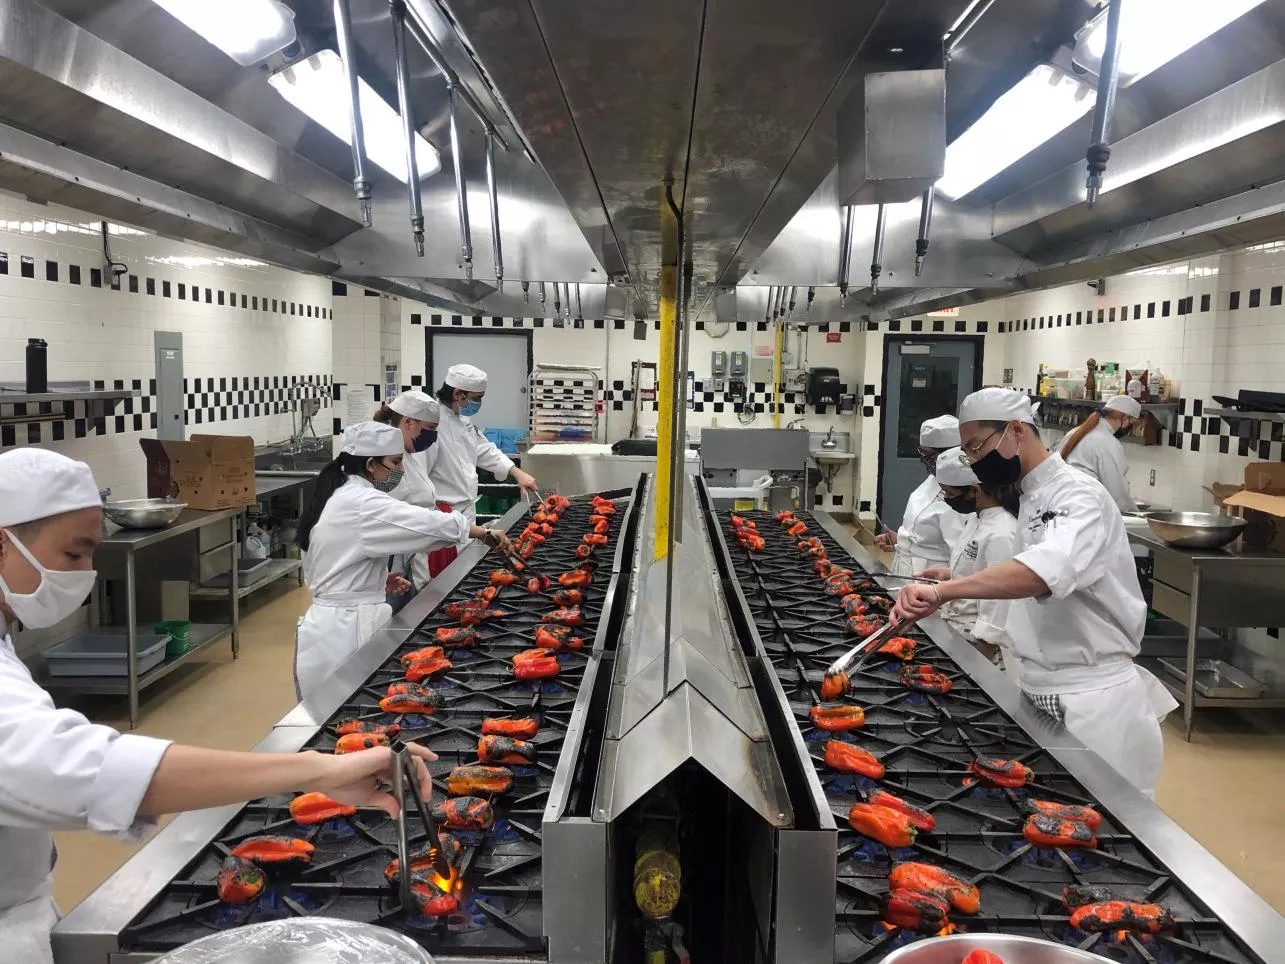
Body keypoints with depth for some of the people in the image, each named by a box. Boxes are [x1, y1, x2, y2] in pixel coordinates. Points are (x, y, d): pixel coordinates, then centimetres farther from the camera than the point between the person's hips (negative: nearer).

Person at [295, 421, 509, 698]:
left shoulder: (337, 498, 13)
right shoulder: (362, 504, -17)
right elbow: (430, 523, -21)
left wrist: (377, 580, 14)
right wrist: (486, 533, -9)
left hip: (334, 622, 10)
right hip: (347, 629, -10)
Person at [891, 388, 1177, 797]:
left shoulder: (1078, 495, -17)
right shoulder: (1035, 499, 13)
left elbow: (1048, 569, -39)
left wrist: (944, 590, -50)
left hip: (1093, 704, -9)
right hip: (1047, 697, 9)